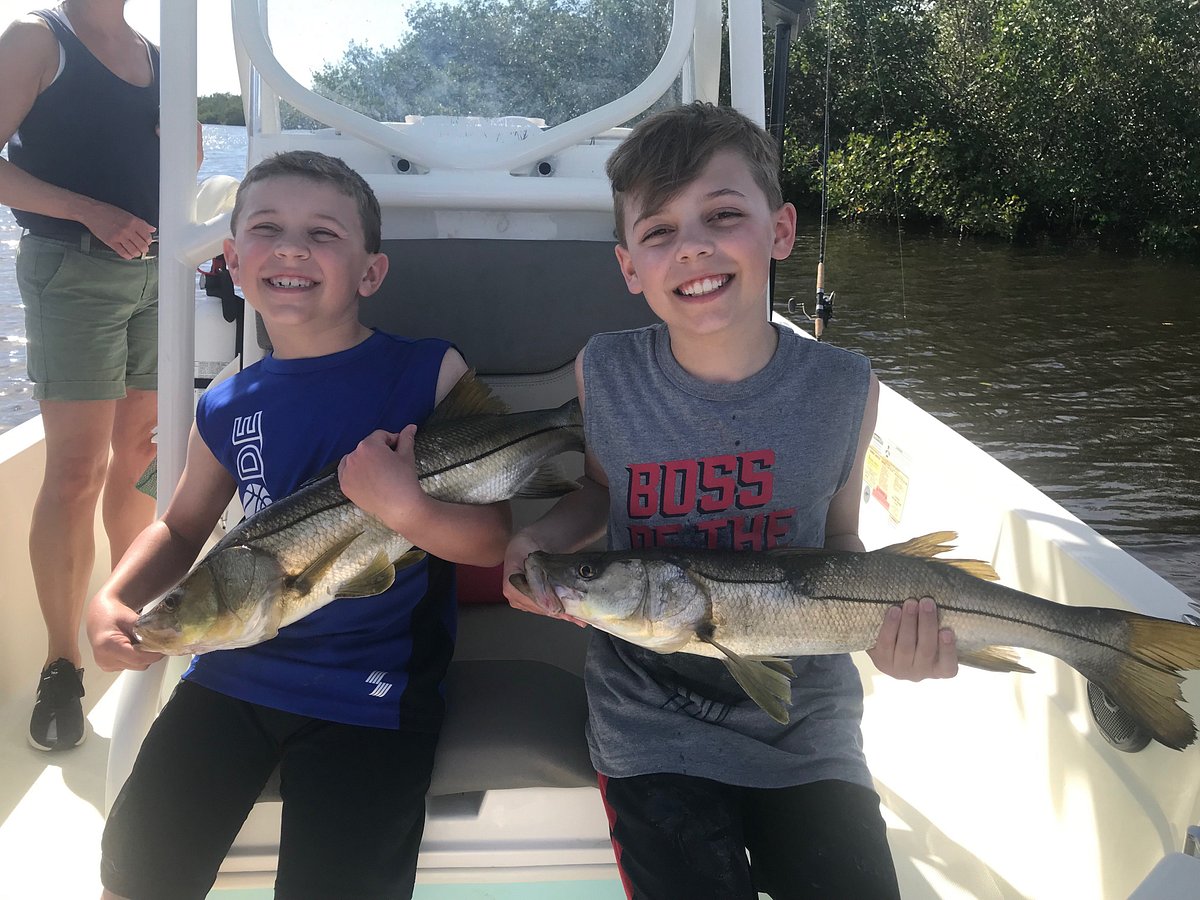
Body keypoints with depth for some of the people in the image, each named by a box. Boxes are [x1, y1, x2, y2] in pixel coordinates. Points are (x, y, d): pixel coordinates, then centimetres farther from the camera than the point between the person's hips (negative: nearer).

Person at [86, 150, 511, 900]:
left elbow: (498, 539, -9)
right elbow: (181, 529, 21)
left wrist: (408, 509, -27)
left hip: (373, 691, -4)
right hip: (240, 667, 4)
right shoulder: (227, 410, 4)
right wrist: (113, 601, 3)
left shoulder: (432, 373, -8)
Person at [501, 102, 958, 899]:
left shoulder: (844, 387, -9)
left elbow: (838, 538, 5)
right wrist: (538, 541, -9)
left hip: (803, 717, 1)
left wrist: (889, 622, -14)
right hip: (654, 715, 0)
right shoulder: (606, 373, -9)